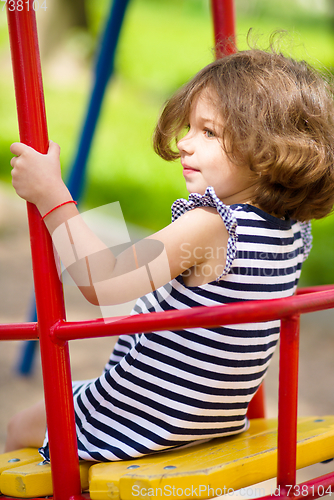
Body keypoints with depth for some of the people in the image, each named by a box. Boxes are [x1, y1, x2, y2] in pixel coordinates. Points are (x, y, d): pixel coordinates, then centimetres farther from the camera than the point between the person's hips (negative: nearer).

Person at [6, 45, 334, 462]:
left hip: (143, 422, -9)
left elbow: (105, 283, -32)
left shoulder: (207, 225, -31)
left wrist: (51, 195, -29)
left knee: (20, 428, 16)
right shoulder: (293, 231, -4)